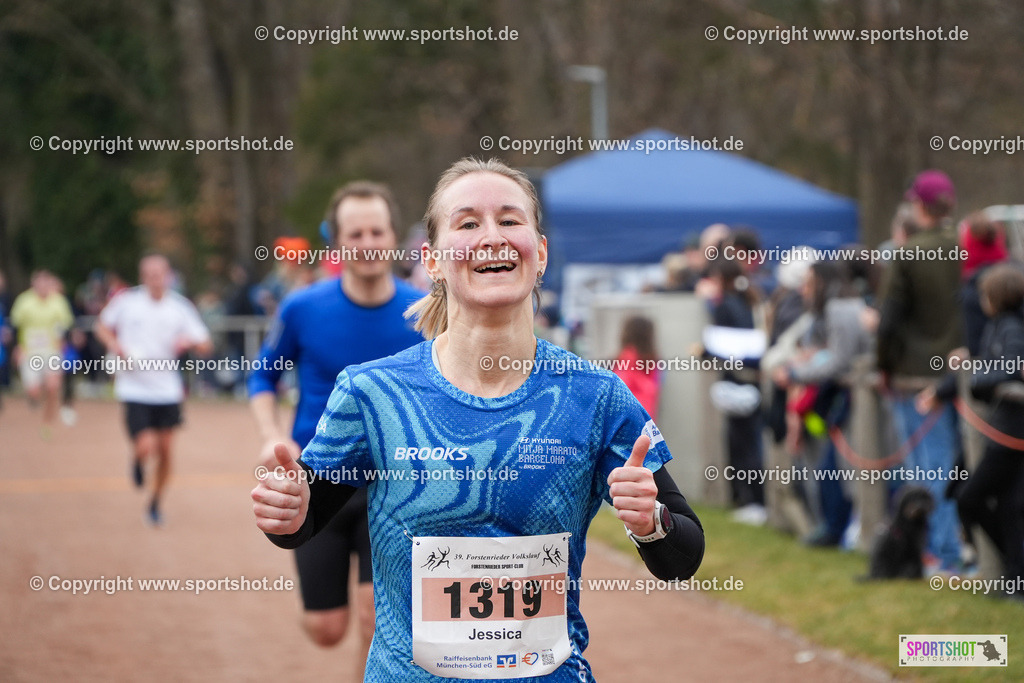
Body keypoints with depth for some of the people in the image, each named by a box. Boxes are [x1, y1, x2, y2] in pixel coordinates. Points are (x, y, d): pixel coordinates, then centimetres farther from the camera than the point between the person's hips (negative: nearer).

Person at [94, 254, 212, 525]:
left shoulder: (180, 307, -2)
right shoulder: (126, 301, -5)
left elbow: (206, 347, 1)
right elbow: (102, 327, 11)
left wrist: (189, 341, -21)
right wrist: (114, 345, -9)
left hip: (168, 390, 2)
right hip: (134, 389, -2)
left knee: (165, 451, 6)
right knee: (146, 447, -15)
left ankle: (155, 504, 28)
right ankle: (138, 462, 23)